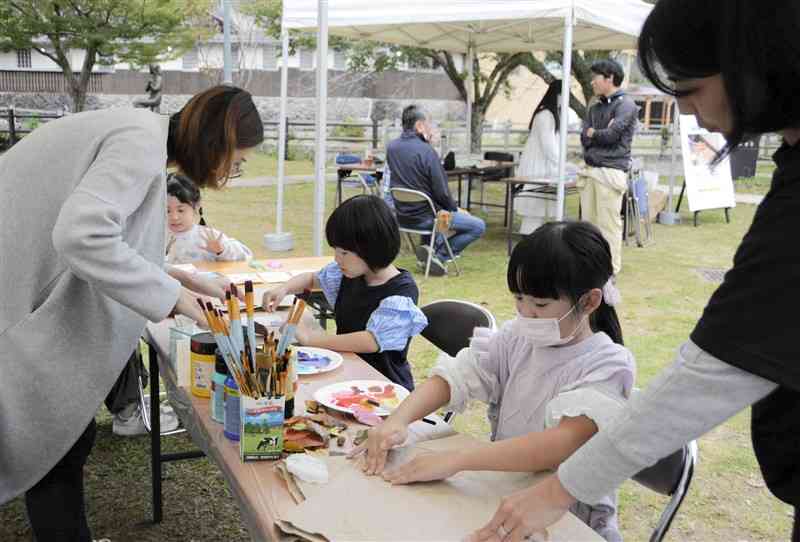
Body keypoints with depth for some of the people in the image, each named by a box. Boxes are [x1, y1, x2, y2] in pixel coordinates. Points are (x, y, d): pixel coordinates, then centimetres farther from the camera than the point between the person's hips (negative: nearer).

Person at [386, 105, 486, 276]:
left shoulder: (391, 147, 0)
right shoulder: (427, 151, -20)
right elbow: (441, 192, -17)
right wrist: (456, 209, 2)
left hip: (402, 216, 8)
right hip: (423, 218, -8)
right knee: (479, 226, -1)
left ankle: (428, 246, 17)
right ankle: (440, 256, -5)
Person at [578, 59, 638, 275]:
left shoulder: (626, 104, -3)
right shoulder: (595, 108, 20)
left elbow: (611, 135, -12)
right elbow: (585, 139, 10)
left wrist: (592, 133, 5)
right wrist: (601, 133, -7)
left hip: (610, 171, -7)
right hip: (590, 170, 7)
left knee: (608, 224, -7)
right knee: (588, 222, 7)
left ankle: (610, 270, -2)